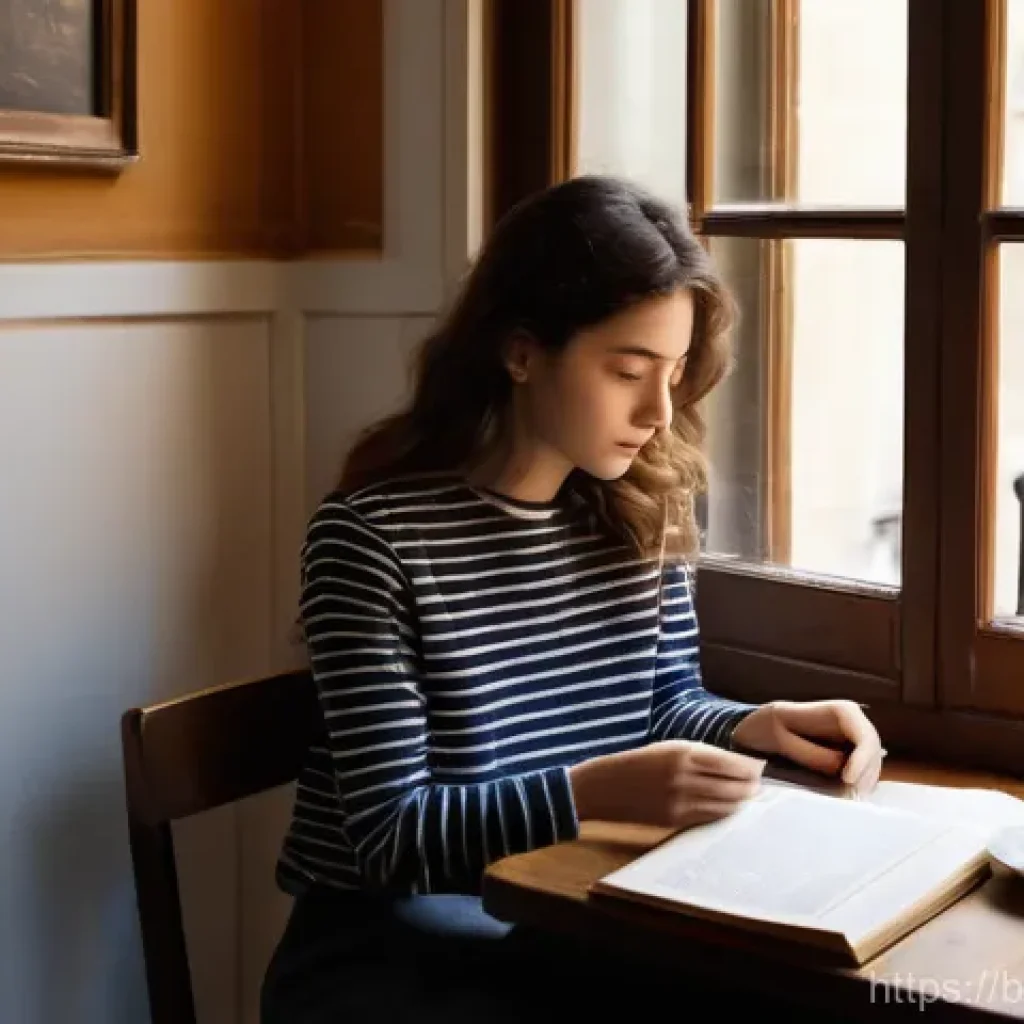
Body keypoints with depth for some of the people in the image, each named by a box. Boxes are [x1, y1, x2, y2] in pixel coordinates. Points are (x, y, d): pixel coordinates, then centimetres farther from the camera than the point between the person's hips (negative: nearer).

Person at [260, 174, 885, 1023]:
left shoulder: (644, 509, 0)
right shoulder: (373, 535, -19)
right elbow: (390, 833, -19)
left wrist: (758, 728, -9)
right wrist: (596, 792, -33)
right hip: (396, 931, -6)